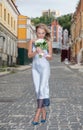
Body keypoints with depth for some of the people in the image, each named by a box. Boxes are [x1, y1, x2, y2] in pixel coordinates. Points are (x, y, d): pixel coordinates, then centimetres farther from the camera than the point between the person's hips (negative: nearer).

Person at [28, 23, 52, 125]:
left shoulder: (48, 42, -1)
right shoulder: (32, 42, 5)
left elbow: (50, 57, 0)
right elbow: (29, 55, -1)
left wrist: (44, 54, -21)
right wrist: (36, 51, -21)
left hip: (45, 67, -3)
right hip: (35, 68, 3)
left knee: (42, 89, -15)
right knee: (38, 91, 3)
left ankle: (37, 114, -16)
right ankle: (43, 112, 15)